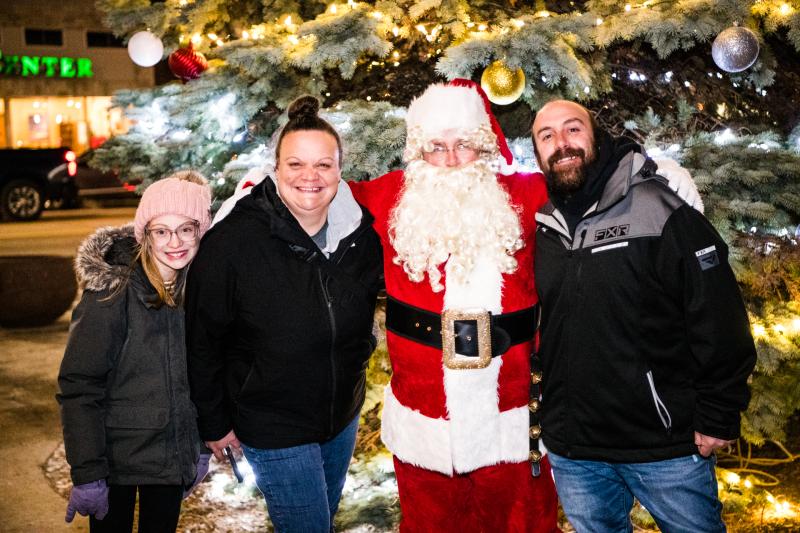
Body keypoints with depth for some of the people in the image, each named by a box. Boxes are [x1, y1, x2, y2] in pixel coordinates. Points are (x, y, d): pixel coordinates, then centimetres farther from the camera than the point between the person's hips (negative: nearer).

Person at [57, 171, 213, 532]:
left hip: (173, 458, 4)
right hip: (116, 458, -4)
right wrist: (86, 474, -19)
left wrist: (202, 447, 10)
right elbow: (78, 386, -18)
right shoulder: (113, 291, -17)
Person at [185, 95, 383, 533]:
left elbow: (376, 291, 13)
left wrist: (359, 351, 8)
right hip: (273, 429, -5)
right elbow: (203, 340, -13)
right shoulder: (233, 242, -21)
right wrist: (214, 424, -7)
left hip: (343, 417, 5)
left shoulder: (361, 230, -9)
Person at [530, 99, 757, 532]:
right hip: (571, 452, 4)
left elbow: (719, 320, -12)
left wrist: (718, 416, -12)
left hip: (666, 446, -4)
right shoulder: (536, 230, 3)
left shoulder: (659, 212, -10)